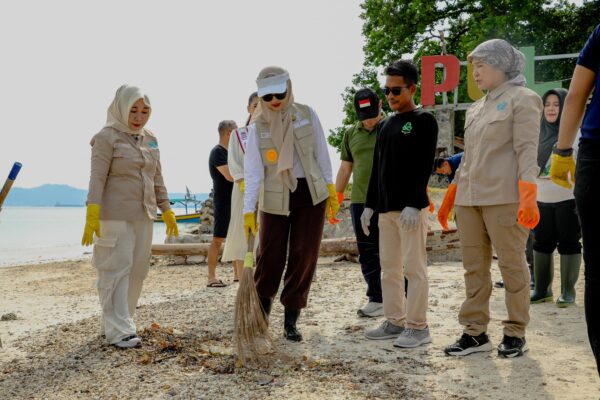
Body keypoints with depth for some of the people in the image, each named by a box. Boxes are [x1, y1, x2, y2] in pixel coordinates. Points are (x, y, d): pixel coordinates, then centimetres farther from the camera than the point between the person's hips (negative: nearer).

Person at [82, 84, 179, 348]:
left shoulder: (150, 139, 14)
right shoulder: (107, 137, -6)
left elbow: (157, 178, 19)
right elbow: (97, 177, -12)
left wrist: (167, 211, 17)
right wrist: (92, 215, -20)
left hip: (143, 216, 7)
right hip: (115, 216, -7)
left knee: (137, 271, 8)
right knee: (117, 269, -6)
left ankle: (114, 324, 21)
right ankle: (119, 331, -2)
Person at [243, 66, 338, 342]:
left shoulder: (307, 115, -2)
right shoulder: (257, 127, -6)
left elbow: (321, 154, 4)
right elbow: (253, 171, -11)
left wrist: (331, 188, 2)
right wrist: (249, 210, -18)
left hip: (310, 194, 1)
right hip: (275, 198, -1)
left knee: (304, 257, 2)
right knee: (269, 258, 2)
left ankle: (291, 321, 13)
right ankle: (260, 317, 23)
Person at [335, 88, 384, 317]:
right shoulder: (351, 134, 12)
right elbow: (345, 168, 17)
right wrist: (335, 199, 15)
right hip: (360, 202, 4)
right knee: (367, 254, 7)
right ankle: (376, 299, 17)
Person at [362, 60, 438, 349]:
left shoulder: (424, 121, -3)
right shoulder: (384, 125, 18)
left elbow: (424, 166, -12)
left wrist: (413, 204, -20)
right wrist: (370, 205, 14)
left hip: (411, 208, -7)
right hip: (385, 209, 7)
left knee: (414, 268, -4)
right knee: (389, 268, 10)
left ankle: (418, 327, 3)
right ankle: (394, 322, 19)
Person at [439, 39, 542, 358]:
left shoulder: (522, 99, 0)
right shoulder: (476, 109, 20)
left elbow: (527, 151, -10)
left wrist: (529, 198, -20)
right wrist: (450, 197, 18)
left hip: (504, 198, -7)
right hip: (469, 199, 7)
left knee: (512, 265, 1)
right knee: (474, 268, 6)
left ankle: (515, 333, 12)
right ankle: (475, 333, 12)